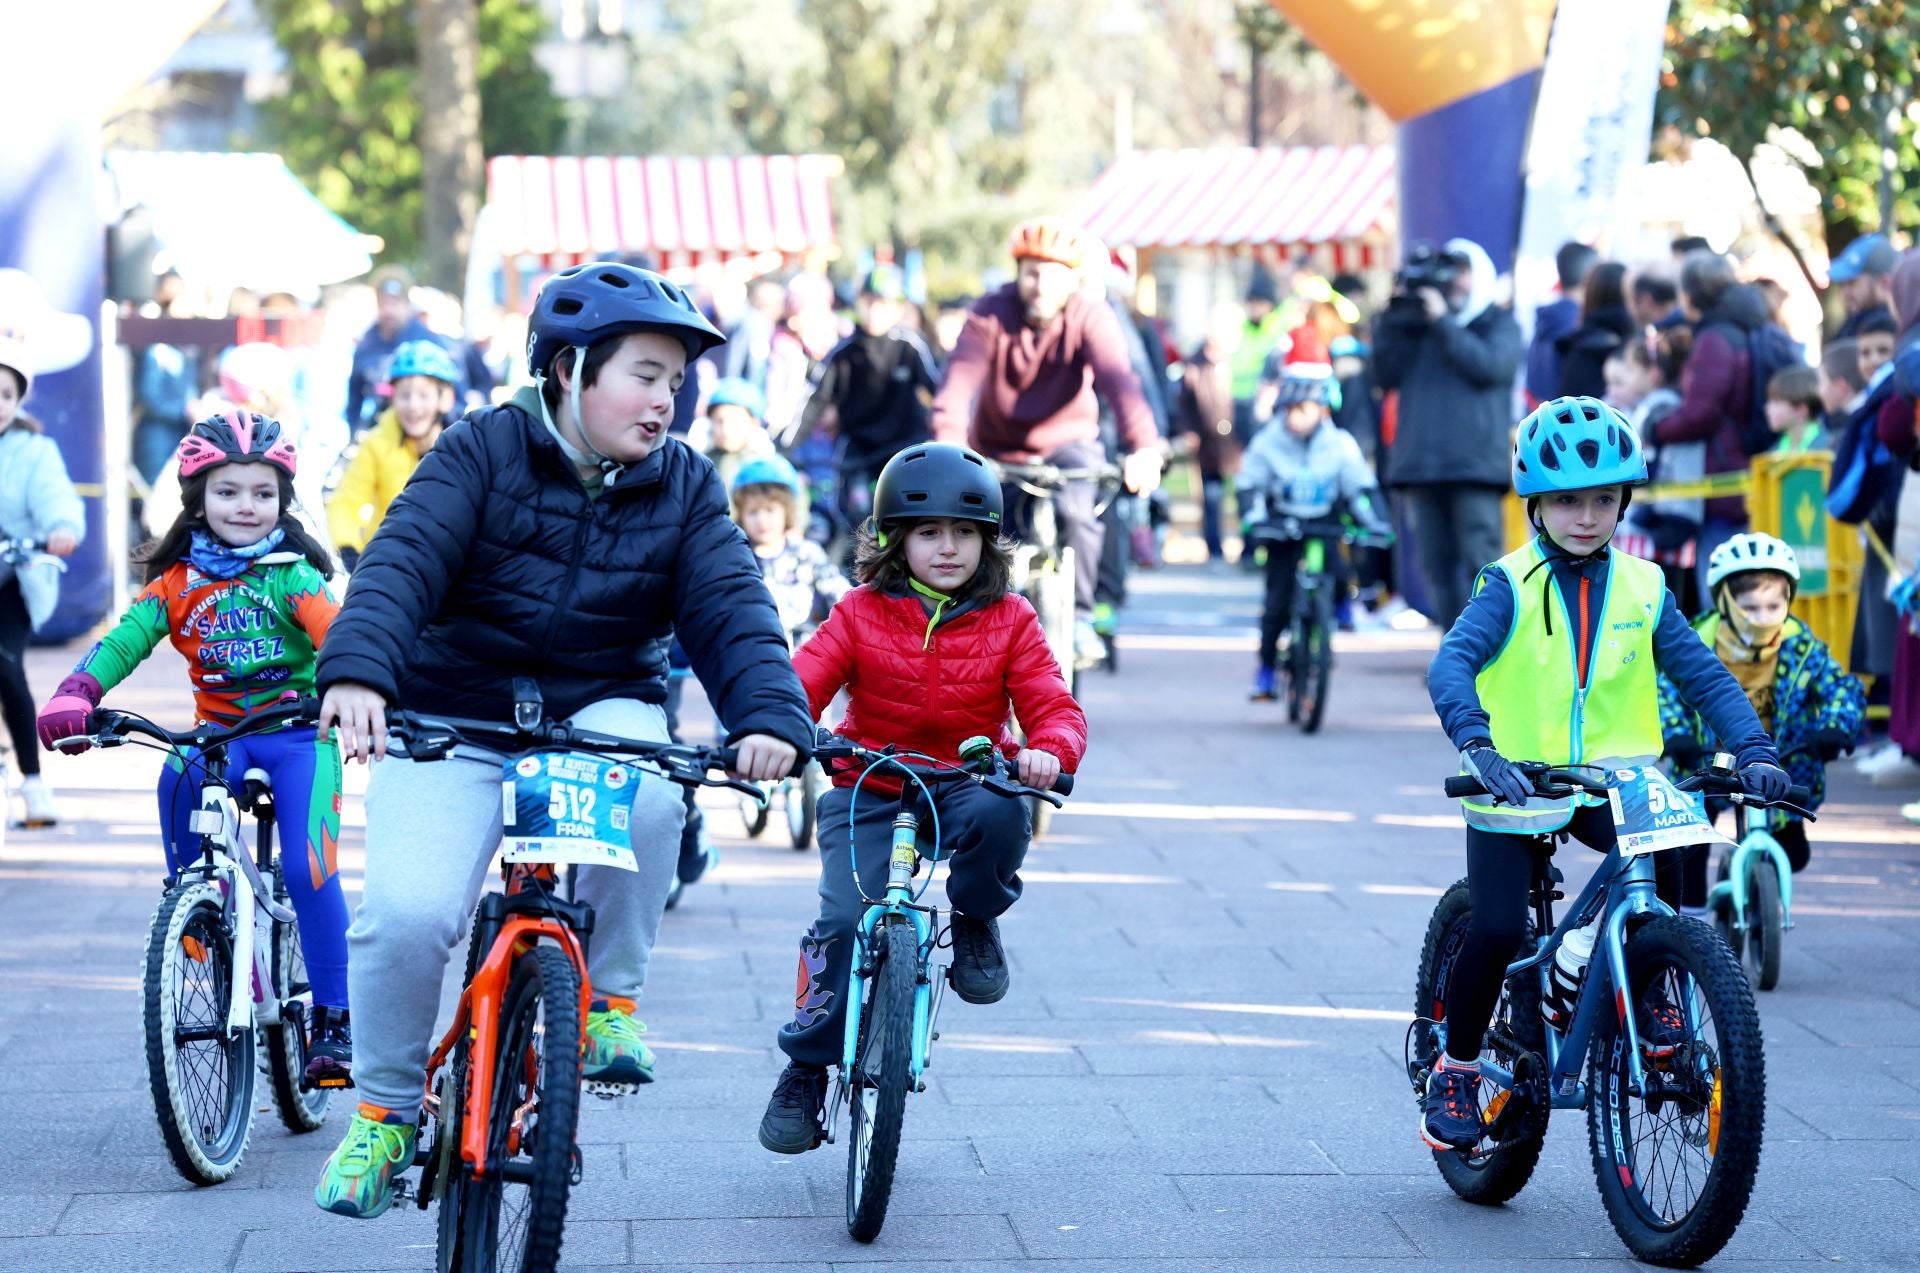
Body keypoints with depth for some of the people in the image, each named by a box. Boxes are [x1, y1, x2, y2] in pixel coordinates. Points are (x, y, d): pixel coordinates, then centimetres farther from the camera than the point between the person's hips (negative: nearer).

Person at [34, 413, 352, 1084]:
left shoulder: (292, 576, -4)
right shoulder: (177, 583, 3)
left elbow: (338, 637, -19)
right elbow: (124, 639, -9)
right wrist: (73, 696, -28)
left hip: (298, 733, -2)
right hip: (220, 733, 2)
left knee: (308, 869, -19)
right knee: (178, 779, -32)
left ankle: (332, 1016, -5)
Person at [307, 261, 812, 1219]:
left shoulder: (683, 487, 1)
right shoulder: (482, 451, -8)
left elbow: (731, 609, -10)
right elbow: (403, 563, -21)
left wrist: (770, 717, -30)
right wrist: (357, 673, -41)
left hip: (602, 705, 2)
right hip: (455, 715, -2)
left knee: (645, 797, -34)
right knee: (407, 912, -21)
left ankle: (608, 998, -9)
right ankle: (383, 1110, 6)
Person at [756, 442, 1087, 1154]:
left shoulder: (1008, 621, 1)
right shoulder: (862, 615, 0)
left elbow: (1053, 706, -6)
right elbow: (801, 683, -9)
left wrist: (1049, 750, -30)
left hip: (968, 782, 0)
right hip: (869, 792, 0)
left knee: (999, 816, -37)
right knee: (844, 919, -21)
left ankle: (977, 920, -4)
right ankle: (806, 1068, -1)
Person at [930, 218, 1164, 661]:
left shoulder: (1091, 318, -16)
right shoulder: (991, 314, -15)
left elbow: (1117, 379, -32)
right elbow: (962, 375, -29)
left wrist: (1144, 446, -48)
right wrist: (948, 441, -47)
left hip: (1067, 444, -2)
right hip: (999, 452, 2)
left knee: (1075, 512, -31)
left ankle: (1078, 618, -15)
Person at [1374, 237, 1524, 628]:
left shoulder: (1500, 325, 9)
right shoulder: (1418, 326, 18)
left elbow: (1488, 365, -10)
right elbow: (1386, 374, 9)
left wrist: (1443, 322, -8)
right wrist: (1396, 314, 3)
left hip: (1476, 464, -4)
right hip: (1423, 463, 4)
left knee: (1480, 560, -12)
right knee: (1437, 564, 4)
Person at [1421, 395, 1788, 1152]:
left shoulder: (1641, 590, 2)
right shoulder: (1511, 587, -8)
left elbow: (1703, 674, -2)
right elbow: (1451, 663, -23)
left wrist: (1753, 751, -18)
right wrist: (1476, 742, -42)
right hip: (1513, 786, -2)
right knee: (1498, 932, -12)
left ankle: (1647, 988, 0)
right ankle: (1455, 1070, 12)